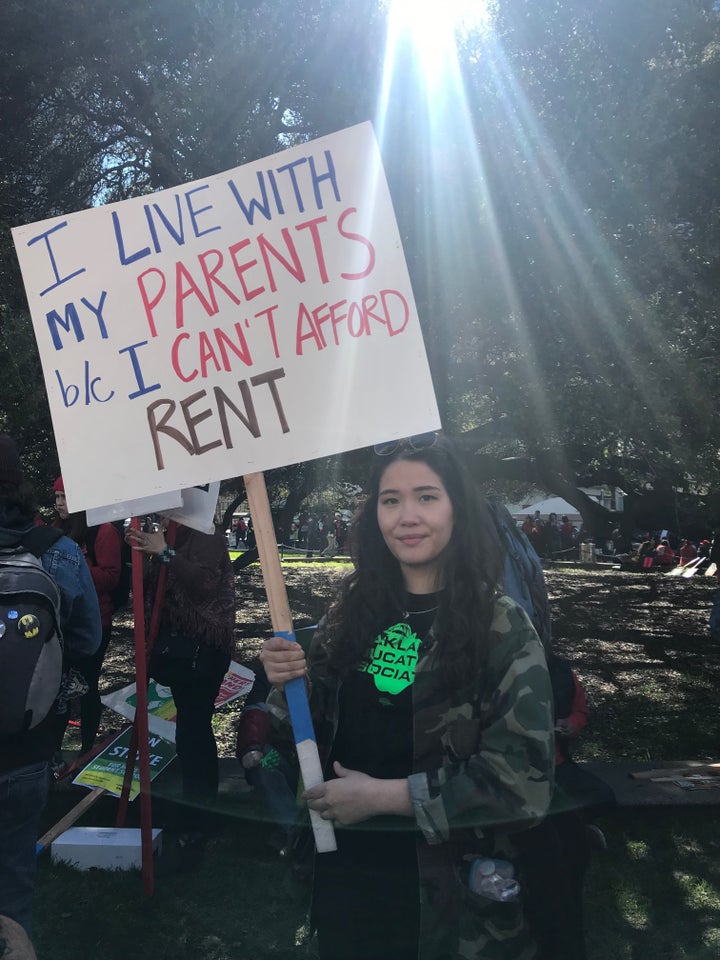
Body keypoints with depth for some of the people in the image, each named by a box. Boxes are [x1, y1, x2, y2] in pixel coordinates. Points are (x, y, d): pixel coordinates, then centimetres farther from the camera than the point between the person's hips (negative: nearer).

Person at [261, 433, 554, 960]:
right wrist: (288, 684, -14)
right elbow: (318, 731, 7)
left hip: (447, 886, -3)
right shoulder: (353, 612, -3)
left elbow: (525, 778, -18)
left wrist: (383, 796, -18)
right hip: (342, 871, 4)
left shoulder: (503, 628, -14)